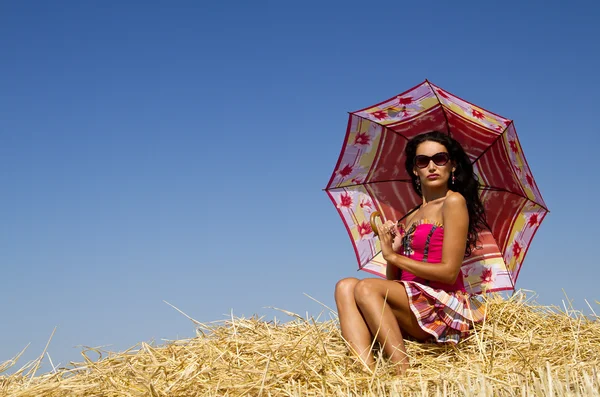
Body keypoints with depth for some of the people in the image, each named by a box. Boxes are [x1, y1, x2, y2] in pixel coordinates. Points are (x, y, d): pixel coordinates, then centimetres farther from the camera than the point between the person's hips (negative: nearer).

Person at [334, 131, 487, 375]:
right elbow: (394, 281, 16)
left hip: (447, 309, -7)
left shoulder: (454, 202, -1)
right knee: (346, 287, -14)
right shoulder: (409, 219, 21)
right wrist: (391, 249, -3)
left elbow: (449, 272, -10)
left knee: (366, 288, -25)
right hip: (414, 312, 7)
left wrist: (394, 256, -4)